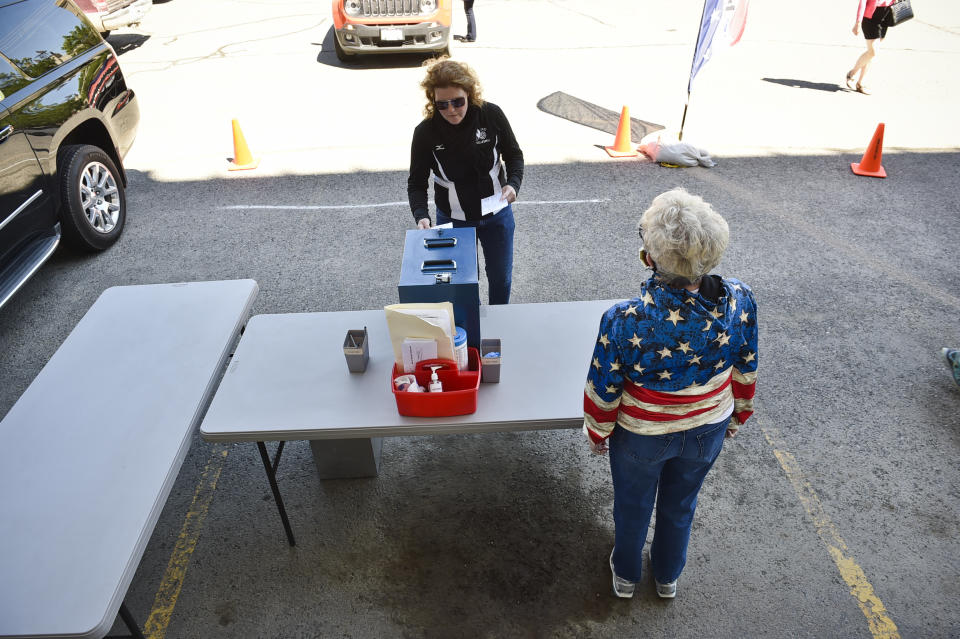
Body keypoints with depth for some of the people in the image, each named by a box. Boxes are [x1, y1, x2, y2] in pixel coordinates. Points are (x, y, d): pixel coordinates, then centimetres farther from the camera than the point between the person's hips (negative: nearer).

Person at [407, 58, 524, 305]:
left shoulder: (492, 115, -17)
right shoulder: (425, 132, -18)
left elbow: (514, 155, -2)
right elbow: (416, 183, -10)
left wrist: (513, 183, -20)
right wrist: (420, 216, -27)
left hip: (497, 215, 1)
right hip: (453, 220, -1)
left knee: (501, 278, 19)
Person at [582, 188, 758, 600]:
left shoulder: (624, 320, -36)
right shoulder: (738, 301, -25)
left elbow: (603, 391, -21)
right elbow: (745, 372, -7)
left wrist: (597, 433, 0)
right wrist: (737, 414, 13)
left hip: (641, 435, -3)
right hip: (709, 429, 3)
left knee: (633, 505, 26)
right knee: (680, 504, 30)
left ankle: (626, 575, 54)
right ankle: (668, 576, 56)